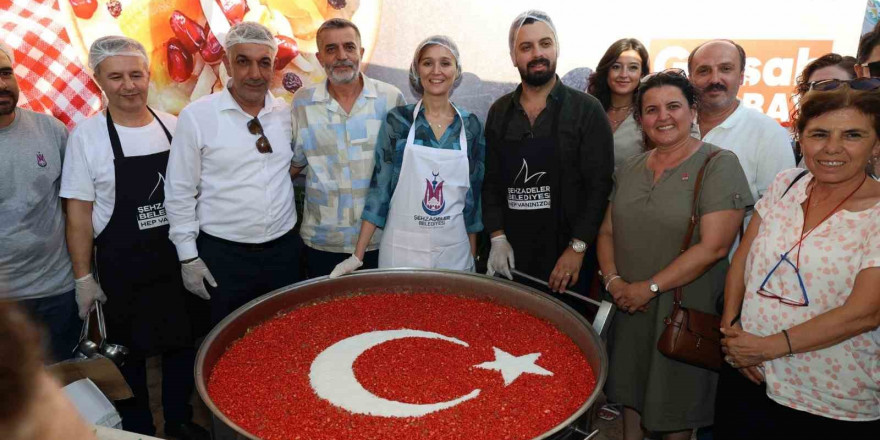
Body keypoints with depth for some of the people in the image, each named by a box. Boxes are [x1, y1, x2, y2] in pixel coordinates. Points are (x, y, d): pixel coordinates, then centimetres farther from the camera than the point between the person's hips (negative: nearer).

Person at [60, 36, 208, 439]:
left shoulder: (173, 127, 0)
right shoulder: (86, 136, -9)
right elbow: (78, 212, -7)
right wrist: (83, 276, -8)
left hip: (178, 258, 3)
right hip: (122, 266, -3)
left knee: (182, 343, 16)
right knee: (129, 353, 12)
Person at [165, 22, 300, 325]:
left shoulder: (288, 113, 2)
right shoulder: (196, 116, -9)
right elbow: (179, 193, -5)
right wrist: (188, 256, -5)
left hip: (284, 250, 3)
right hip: (223, 256, -3)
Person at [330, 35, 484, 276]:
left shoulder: (471, 125, 1)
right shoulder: (398, 120, -4)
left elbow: (474, 195, 7)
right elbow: (379, 188, -4)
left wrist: (473, 258, 8)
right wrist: (358, 256, -8)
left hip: (454, 252, 2)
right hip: (400, 249, -1)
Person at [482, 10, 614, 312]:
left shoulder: (587, 110, -4)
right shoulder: (499, 112, 8)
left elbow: (599, 184, -7)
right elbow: (490, 181, 8)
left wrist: (577, 248, -13)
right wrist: (498, 238, -2)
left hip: (565, 259, -3)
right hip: (510, 258, 3)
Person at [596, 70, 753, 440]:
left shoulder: (719, 165, -11)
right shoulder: (629, 169, 7)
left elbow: (713, 246, -19)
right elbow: (607, 231, 8)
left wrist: (650, 287, -18)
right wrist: (613, 280, -9)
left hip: (684, 309, -5)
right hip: (629, 307, 5)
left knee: (676, 398, 12)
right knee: (630, 386, 19)